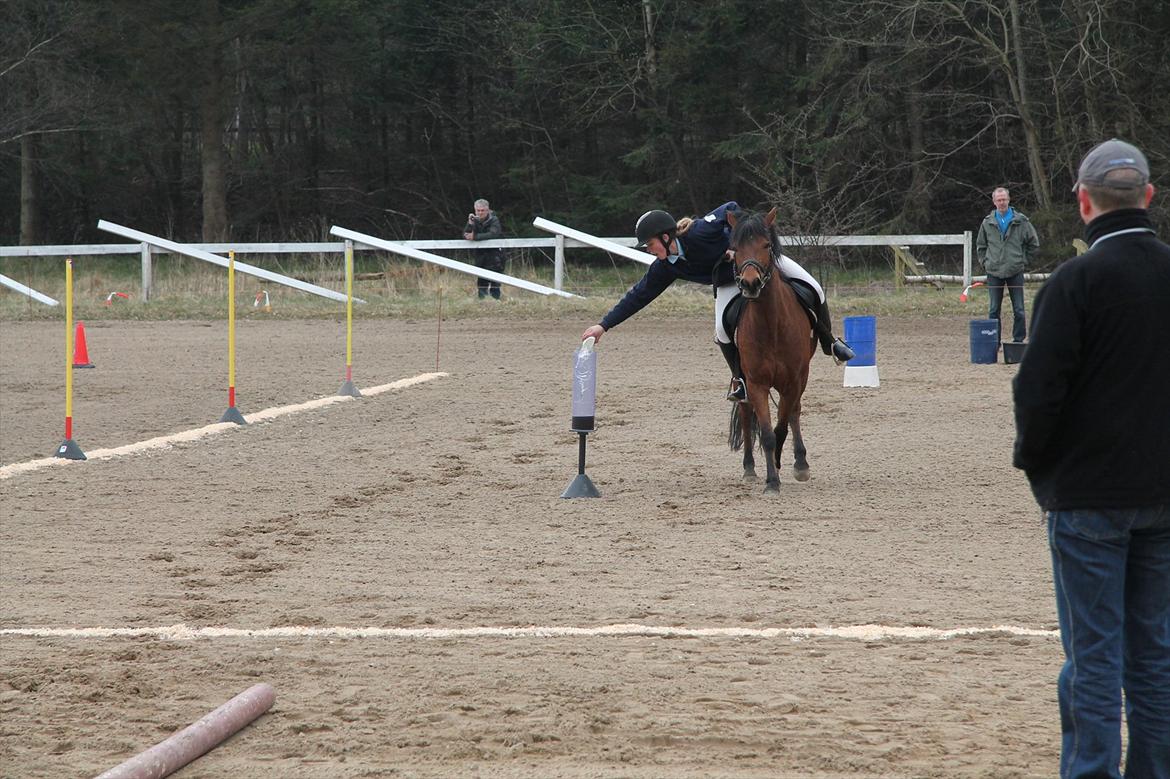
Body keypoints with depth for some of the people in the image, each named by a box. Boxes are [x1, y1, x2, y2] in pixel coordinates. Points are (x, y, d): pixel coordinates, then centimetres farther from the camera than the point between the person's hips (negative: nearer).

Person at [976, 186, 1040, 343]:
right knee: (993, 310, 4)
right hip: (994, 273, 2)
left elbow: (1034, 243, 8)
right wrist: (985, 262, 9)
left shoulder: (1020, 221, 0)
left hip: (1015, 272, -2)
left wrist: (1025, 261, 3)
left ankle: (1019, 340, 8)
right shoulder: (987, 222, 7)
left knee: (1018, 310, 1)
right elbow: (980, 246, 19)